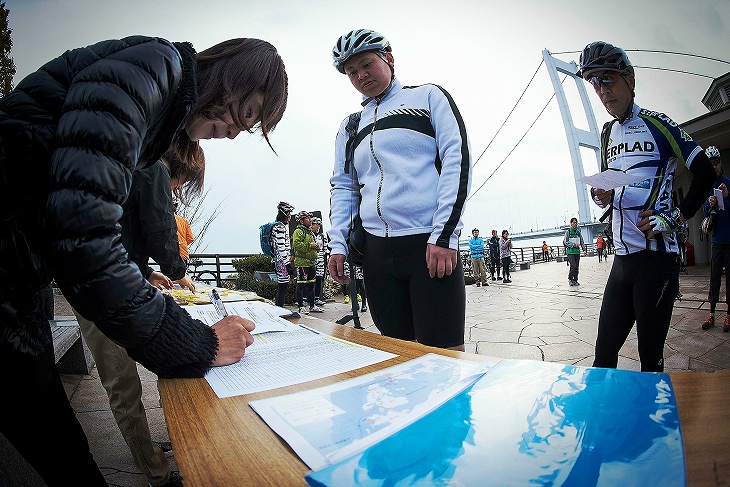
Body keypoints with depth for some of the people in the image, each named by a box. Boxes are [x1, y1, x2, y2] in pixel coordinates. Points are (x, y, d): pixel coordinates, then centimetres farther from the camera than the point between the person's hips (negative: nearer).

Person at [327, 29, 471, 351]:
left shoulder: (428, 97, 10)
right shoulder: (349, 127, 21)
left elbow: (457, 159, -2)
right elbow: (342, 187, 20)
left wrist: (444, 234, -12)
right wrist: (338, 245, 6)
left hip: (432, 245, -4)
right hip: (377, 250, 4)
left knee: (443, 353, -5)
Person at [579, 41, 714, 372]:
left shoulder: (657, 123, -2)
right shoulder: (607, 133, 16)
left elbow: (705, 172, -2)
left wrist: (675, 218, -11)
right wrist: (601, 196, 2)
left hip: (657, 255, -6)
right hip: (621, 257, 6)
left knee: (650, 357, 0)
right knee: (604, 352, 9)